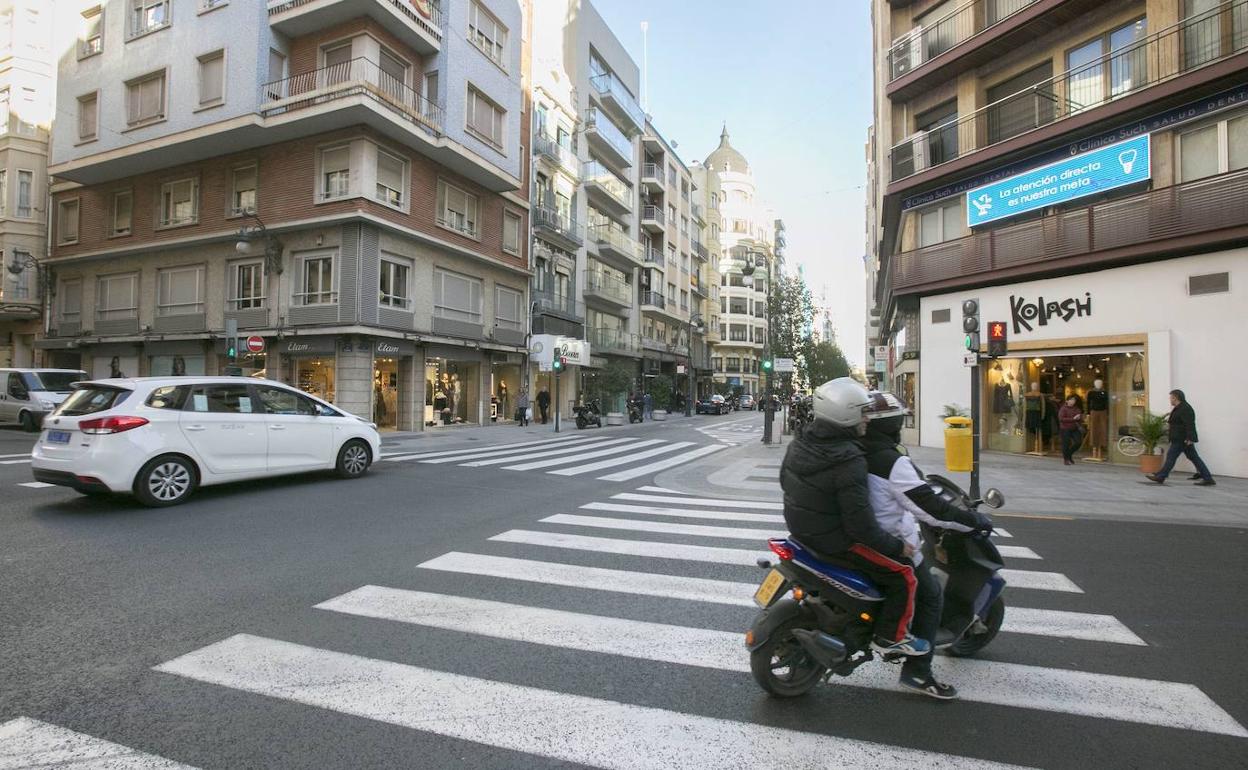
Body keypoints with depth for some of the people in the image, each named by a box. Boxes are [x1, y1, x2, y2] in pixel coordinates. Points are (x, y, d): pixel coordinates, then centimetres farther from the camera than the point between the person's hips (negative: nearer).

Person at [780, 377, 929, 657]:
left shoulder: (800, 443, -4)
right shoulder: (848, 462, -29)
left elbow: (786, 480, 12)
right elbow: (861, 524, -27)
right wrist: (897, 546, -12)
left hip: (800, 530, 9)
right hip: (836, 540, -9)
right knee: (903, 576, 3)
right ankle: (890, 636, 15)